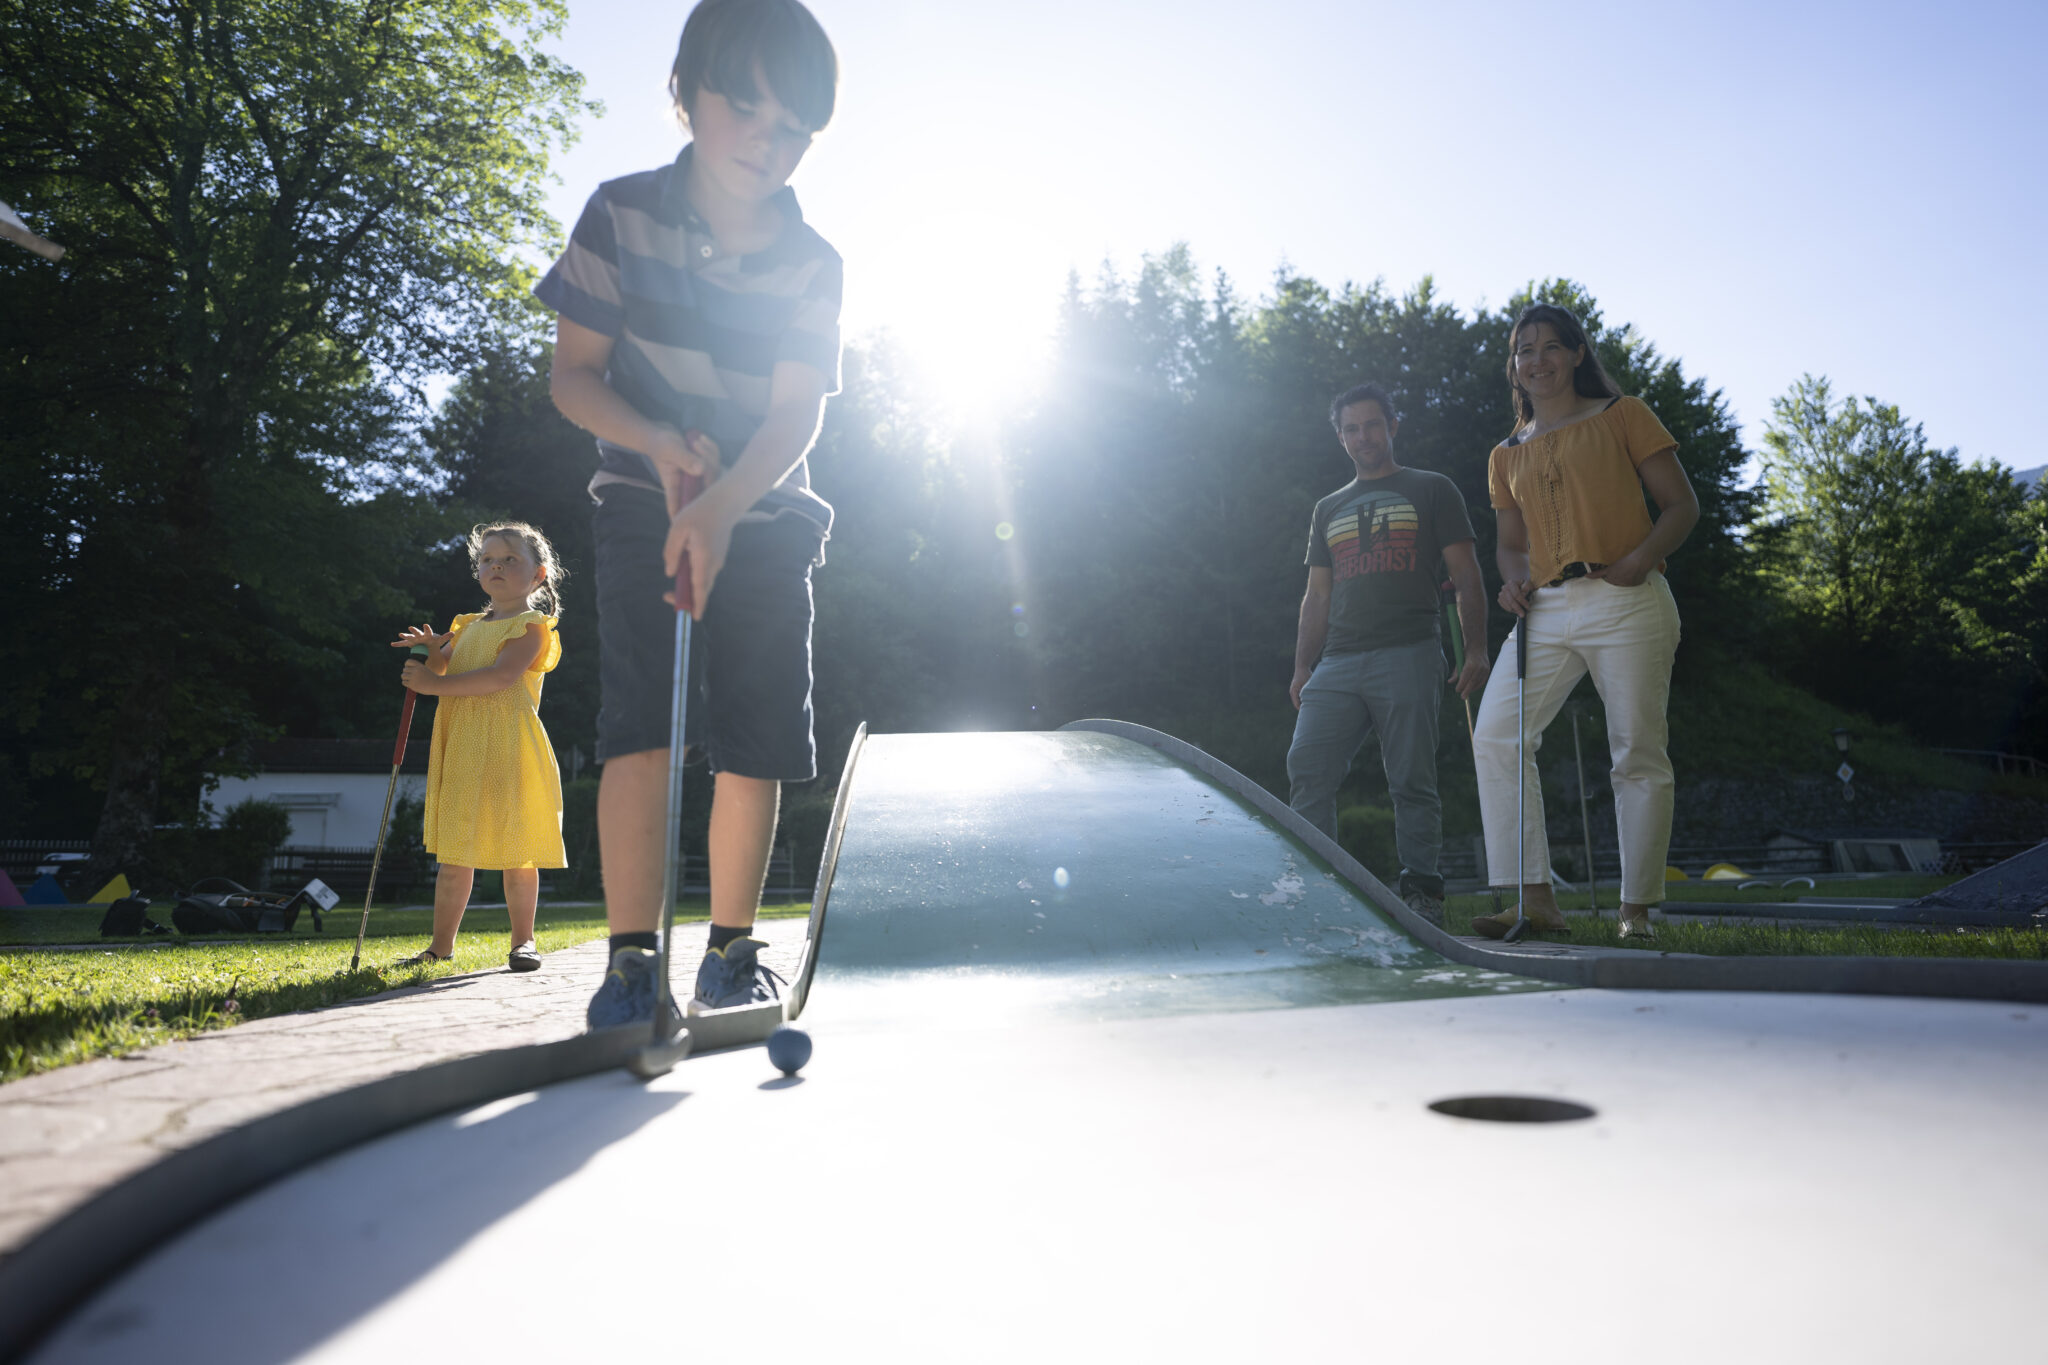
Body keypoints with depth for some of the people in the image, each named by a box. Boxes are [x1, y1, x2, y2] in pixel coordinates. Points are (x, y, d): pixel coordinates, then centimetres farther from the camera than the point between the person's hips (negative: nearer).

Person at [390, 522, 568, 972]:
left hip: (509, 752, -6)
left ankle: (523, 939, 11)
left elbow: (502, 676, -19)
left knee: (516, 851, -1)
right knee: (453, 853, 8)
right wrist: (432, 652, -2)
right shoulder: (468, 627, 19)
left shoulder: (532, 627, -3)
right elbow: (442, 674, 18)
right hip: (460, 751, 6)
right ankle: (441, 944, 16)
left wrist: (436, 683, -17)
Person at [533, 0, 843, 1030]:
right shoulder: (621, 216, -6)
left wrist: (721, 507, -33)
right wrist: (658, 443, -22)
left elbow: (797, 413, -16)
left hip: (765, 520, 1)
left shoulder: (812, 267, -5)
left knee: (755, 745, -1)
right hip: (644, 507, -1)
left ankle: (731, 953, 14)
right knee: (640, 727, -15)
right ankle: (630, 960, -8)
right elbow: (573, 373, -4)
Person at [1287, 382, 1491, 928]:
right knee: (1307, 775, -9)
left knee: (1412, 783, -5)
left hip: (1407, 657, -4)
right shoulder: (1328, 509, 25)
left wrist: (1476, 649, -6)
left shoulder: (1432, 491, 14)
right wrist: (1302, 668, 12)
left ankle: (1422, 894, 2)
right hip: (1336, 665, 4)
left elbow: (1467, 579, 7)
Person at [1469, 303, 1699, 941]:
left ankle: (1636, 909, 6)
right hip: (1546, 610, 4)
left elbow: (1682, 504, 4)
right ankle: (1534, 898, -7)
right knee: (1496, 735, -11)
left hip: (1626, 606, -4)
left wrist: (1638, 561, -14)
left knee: (1638, 753, -3)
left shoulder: (1622, 416, 8)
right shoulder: (1508, 455, 19)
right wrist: (1515, 577, -1)